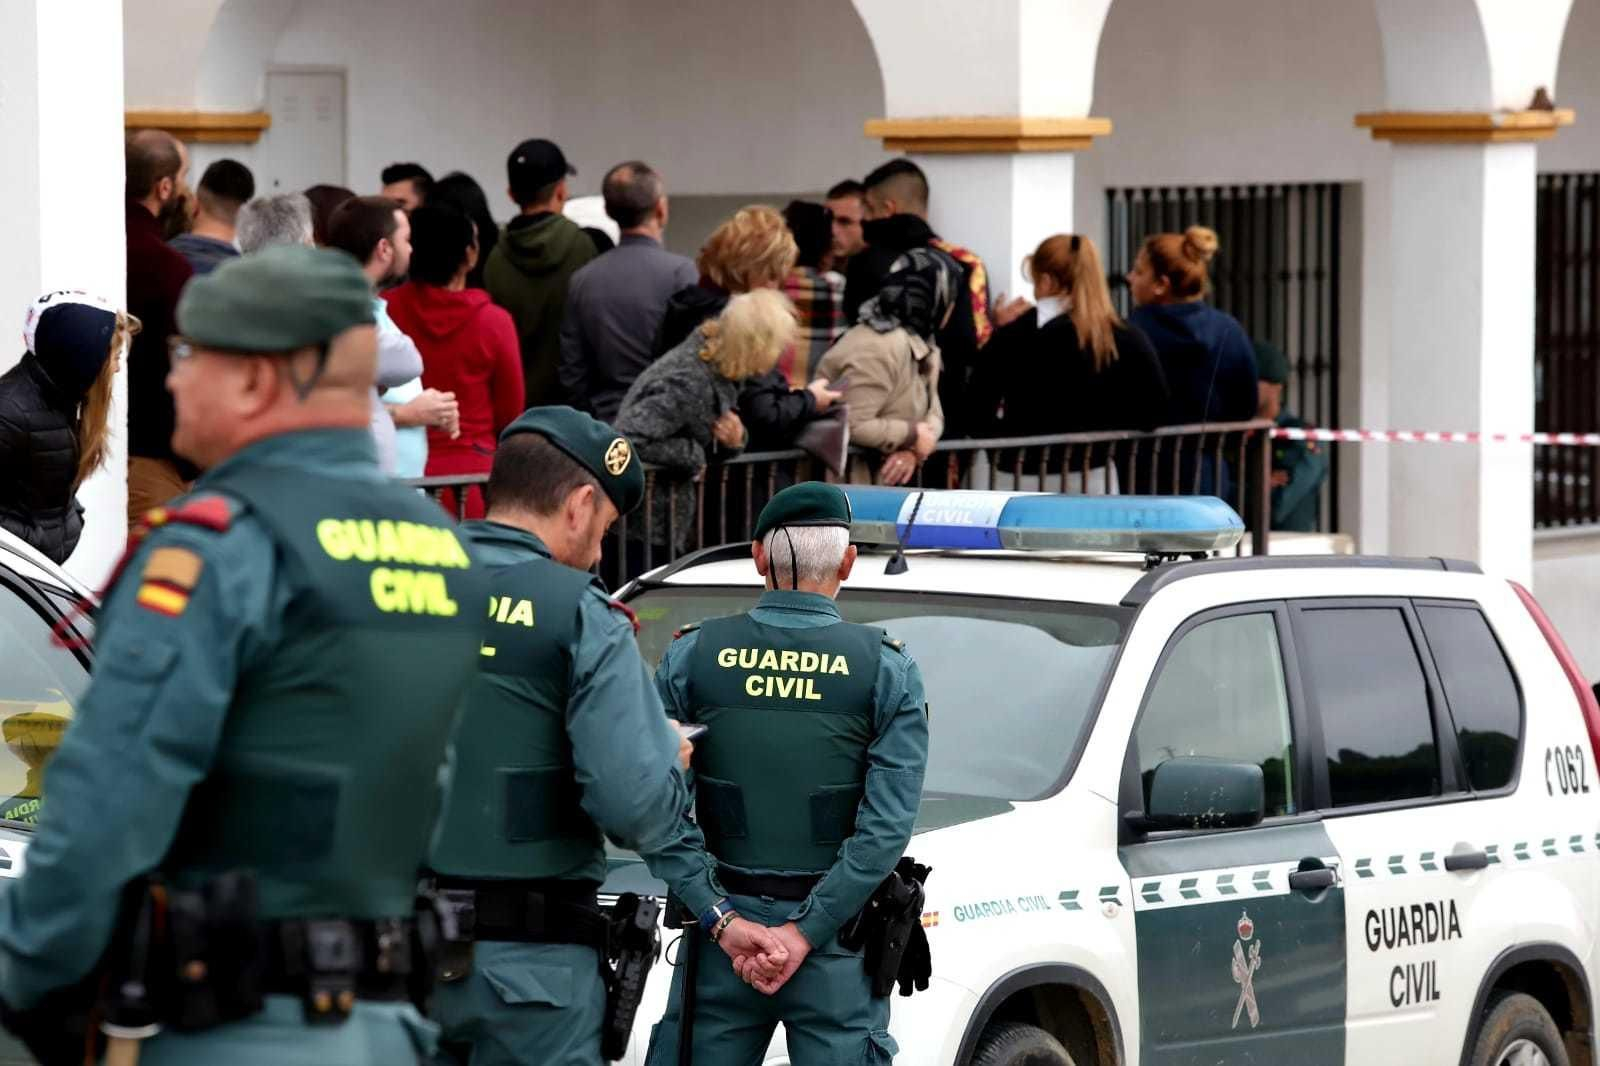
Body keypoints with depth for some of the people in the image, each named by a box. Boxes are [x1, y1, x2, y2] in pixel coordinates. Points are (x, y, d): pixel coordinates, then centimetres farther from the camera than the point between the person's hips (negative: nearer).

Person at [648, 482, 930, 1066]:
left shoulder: (692, 656, 0)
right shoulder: (887, 668, -4)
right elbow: (886, 827, -11)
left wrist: (722, 921, -5)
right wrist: (805, 932, -11)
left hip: (725, 916, 1)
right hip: (836, 937, -1)